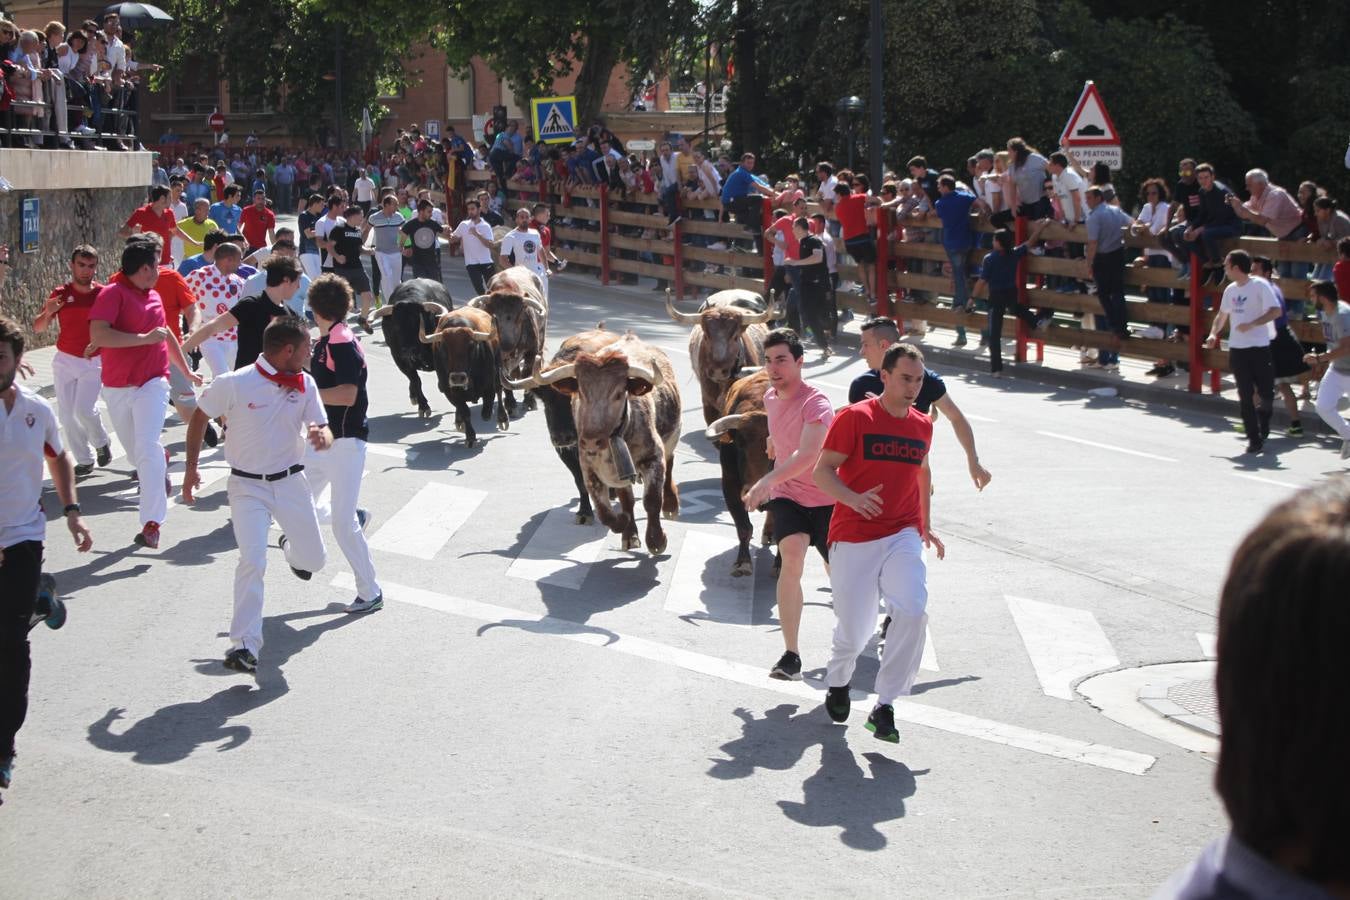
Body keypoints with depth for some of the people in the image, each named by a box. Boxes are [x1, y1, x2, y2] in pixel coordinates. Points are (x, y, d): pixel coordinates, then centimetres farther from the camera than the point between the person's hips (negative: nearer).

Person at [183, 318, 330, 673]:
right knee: (253, 561, -19)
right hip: (248, 485, -4)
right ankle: (244, 645, -12)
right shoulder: (234, 384, -16)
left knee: (314, 559, 12)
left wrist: (322, 436, -27)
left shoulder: (306, 384, -4)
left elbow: (323, 428, -1)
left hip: (291, 482, 4)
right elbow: (199, 417, -1)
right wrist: (191, 469, 3)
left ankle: (291, 548, 52)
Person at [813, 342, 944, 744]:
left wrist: (925, 526, 26)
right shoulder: (854, 418, -6)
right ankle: (837, 682, 37)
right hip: (853, 539, -3)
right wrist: (853, 499, -27)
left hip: (903, 536, 3)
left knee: (913, 612, -20)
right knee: (853, 631, 1)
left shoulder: (922, 425, 10)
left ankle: (884, 706, -10)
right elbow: (822, 470, -9)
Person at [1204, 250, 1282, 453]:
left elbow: (1276, 311, -15)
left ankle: (1264, 415, 31)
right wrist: (1213, 334, 7)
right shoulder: (1230, 290, 11)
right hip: (1236, 348, 5)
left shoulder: (1260, 285, -8)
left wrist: (1251, 324, -23)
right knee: (1245, 396, 1)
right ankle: (1254, 439, 5)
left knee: (1266, 393, -2)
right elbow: (1222, 315, 24)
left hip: (1260, 347, -5)